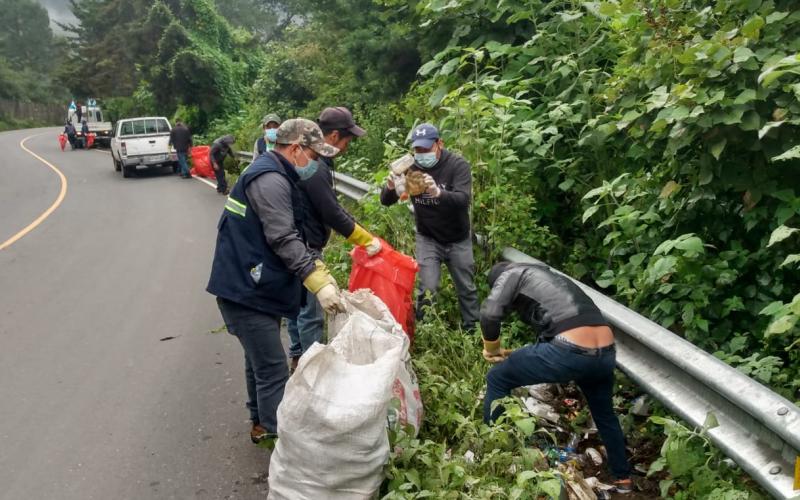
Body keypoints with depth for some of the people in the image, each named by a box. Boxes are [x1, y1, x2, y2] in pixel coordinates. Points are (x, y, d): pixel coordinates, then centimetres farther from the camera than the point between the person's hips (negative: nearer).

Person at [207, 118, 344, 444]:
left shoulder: (275, 176, 16)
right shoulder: (270, 180, -19)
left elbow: (290, 236, 17)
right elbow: (284, 240, -27)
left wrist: (321, 273, 8)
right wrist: (319, 282, -31)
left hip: (255, 287, 11)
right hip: (246, 291, -11)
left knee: (260, 362, 22)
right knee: (274, 371, -8)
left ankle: (261, 424, 36)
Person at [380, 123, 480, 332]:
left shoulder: (457, 165, -19)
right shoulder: (410, 167, -11)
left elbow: (463, 199, -34)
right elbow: (386, 201, -13)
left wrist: (439, 193, -55)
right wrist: (390, 187, -38)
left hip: (458, 240, 0)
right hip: (428, 239, 1)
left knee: (467, 288, 10)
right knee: (428, 289, -9)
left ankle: (472, 332, 28)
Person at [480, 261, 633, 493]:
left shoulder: (513, 274, 14)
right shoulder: (551, 277, 35)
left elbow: (490, 313, -3)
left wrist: (492, 349, 14)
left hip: (570, 351, -7)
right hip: (606, 352, 7)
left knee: (497, 379, 15)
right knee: (604, 413, 35)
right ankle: (623, 479, 47)